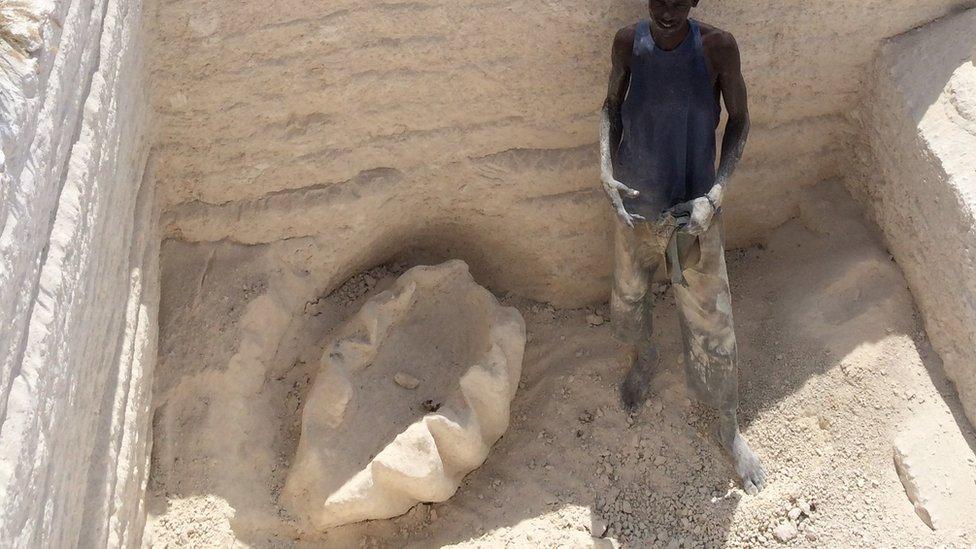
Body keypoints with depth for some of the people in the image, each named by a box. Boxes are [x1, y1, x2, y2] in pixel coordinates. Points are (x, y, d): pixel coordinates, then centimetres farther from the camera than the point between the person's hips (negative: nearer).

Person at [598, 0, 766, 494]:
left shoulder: (717, 47, -17)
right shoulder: (628, 42, -10)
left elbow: (739, 120, -7)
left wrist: (716, 193, -20)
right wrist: (606, 169, -13)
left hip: (693, 214, -2)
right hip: (634, 207, 3)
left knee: (712, 326, 6)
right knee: (629, 295, 24)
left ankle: (730, 428, 29)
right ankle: (643, 360, 58)